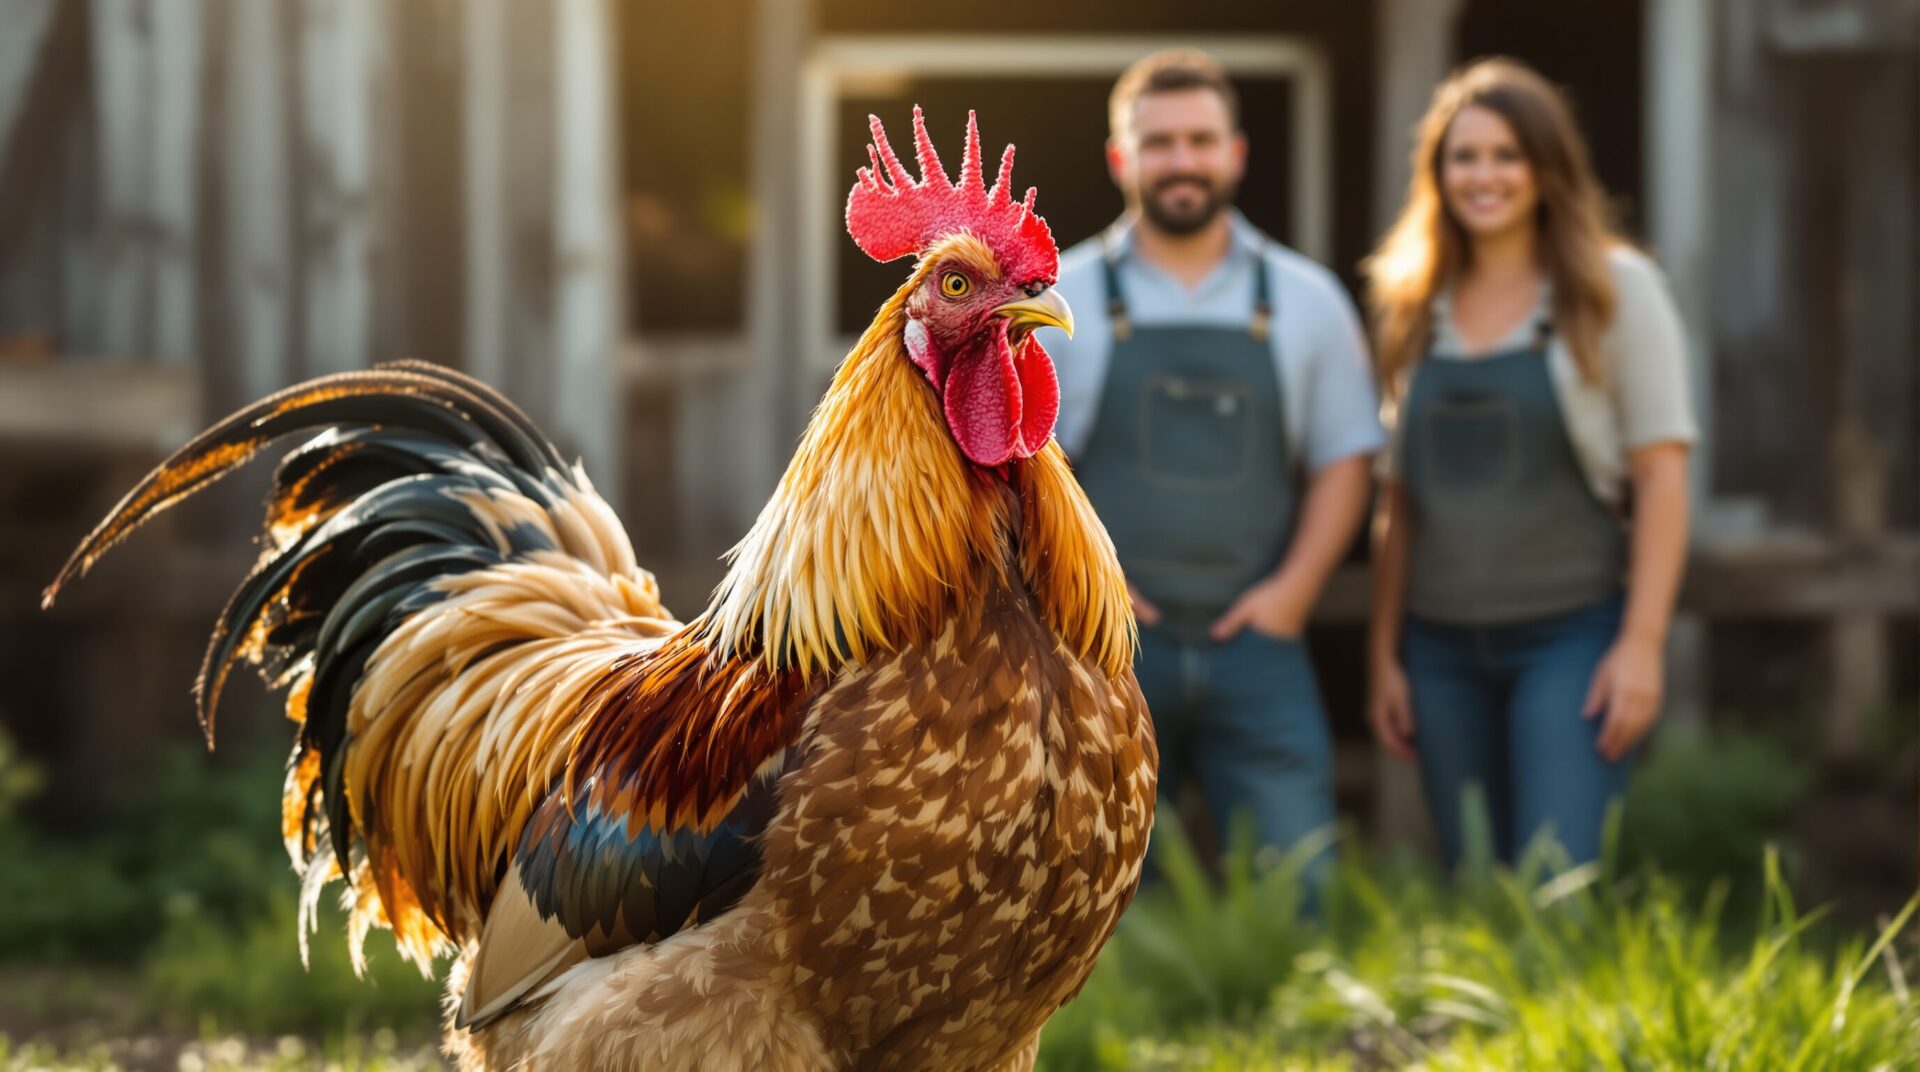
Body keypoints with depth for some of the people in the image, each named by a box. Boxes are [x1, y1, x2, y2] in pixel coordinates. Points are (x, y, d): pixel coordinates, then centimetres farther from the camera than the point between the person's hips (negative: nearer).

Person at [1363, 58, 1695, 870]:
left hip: (1571, 635, -4)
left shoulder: (1614, 291, 0)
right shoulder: (1415, 311, 12)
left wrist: (1642, 642, -12)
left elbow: (1661, 474, -5)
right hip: (1443, 645, 4)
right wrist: (1383, 653, 11)